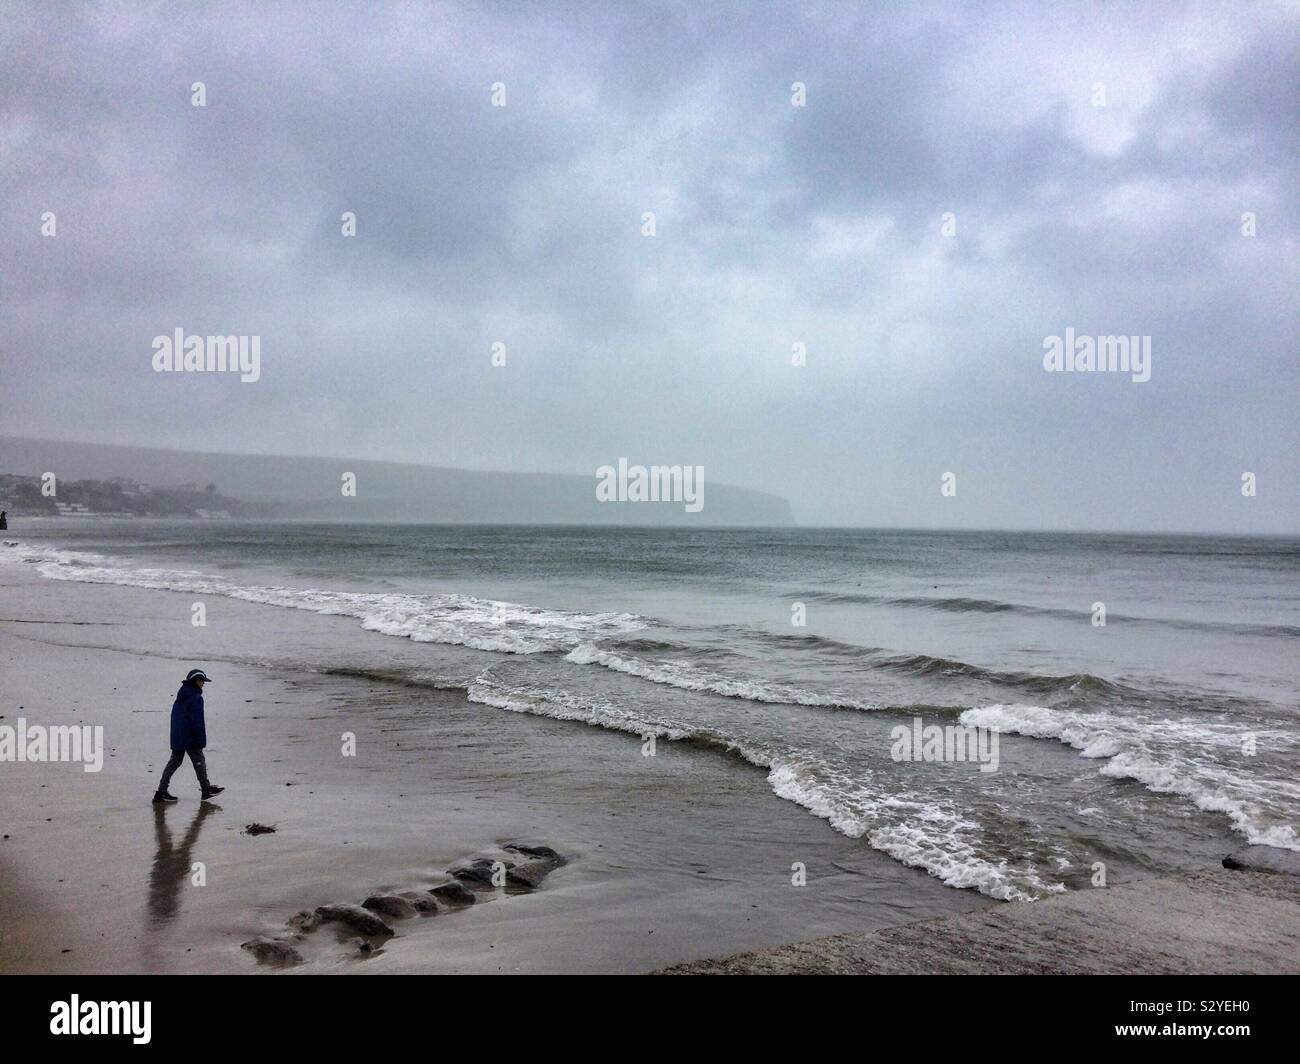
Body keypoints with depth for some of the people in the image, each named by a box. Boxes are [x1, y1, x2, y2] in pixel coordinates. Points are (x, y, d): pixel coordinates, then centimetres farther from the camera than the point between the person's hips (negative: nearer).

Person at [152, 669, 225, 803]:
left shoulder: (180, 696, 13)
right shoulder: (196, 698, -16)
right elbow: (198, 722, -18)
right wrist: (202, 740, -14)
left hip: (177, 737, 8)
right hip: (190, 738, -8)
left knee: (174, 762, 11)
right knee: (199, 762, 4)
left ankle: (161, 791, 7)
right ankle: (206, 790, 13)